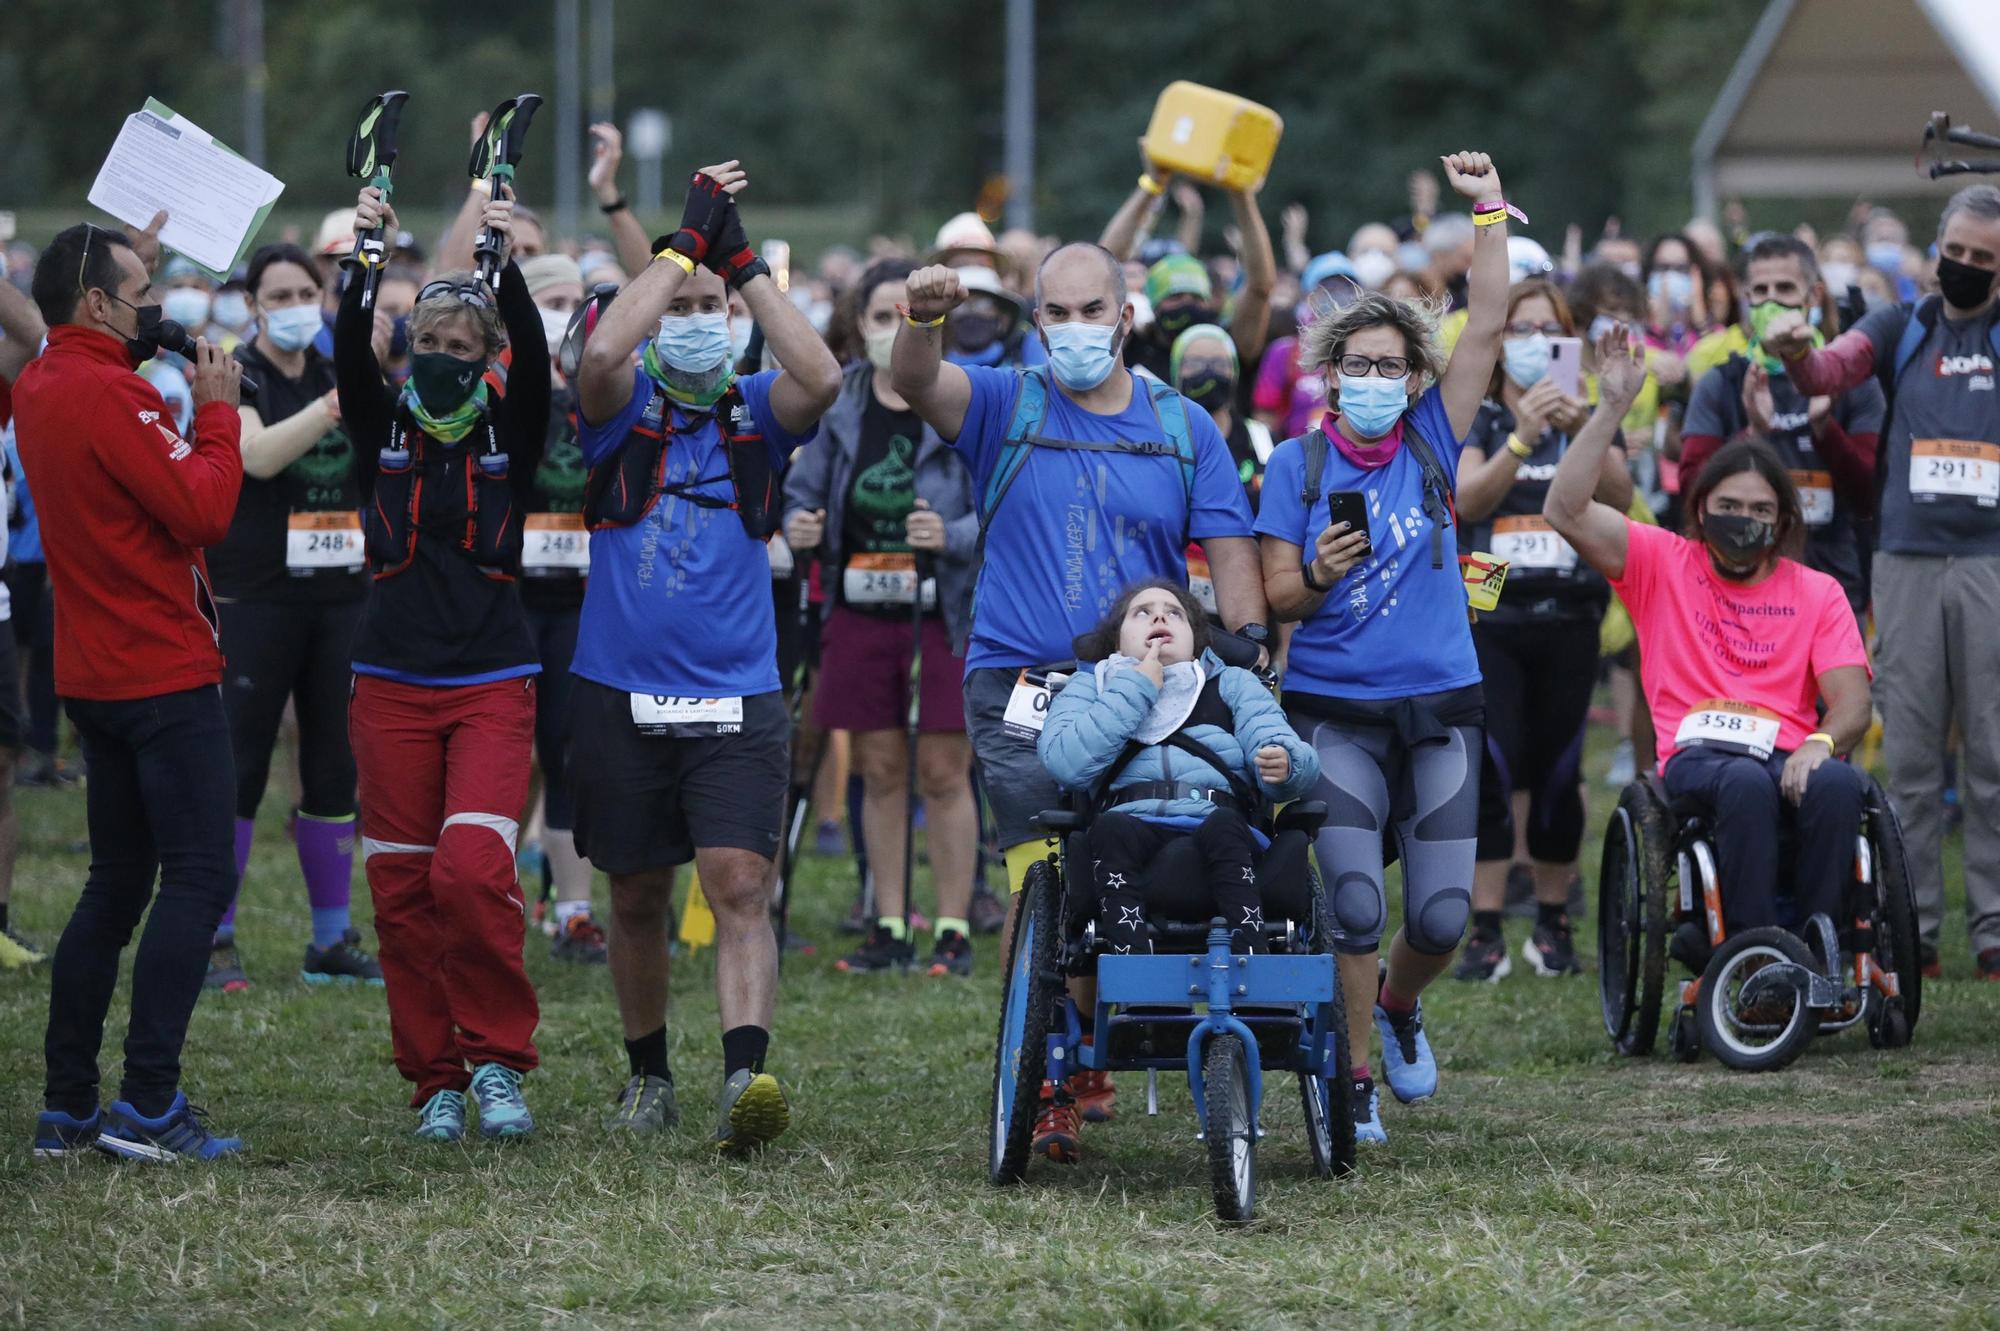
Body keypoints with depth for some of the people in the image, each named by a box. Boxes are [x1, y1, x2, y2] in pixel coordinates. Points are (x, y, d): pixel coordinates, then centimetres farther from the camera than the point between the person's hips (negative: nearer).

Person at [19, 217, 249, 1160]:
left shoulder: (40, 388, 9)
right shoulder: (107, 394, -18)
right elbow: (202, 510, -20)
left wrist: (135, 260, 27)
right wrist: (217, 412, -7)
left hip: (95, 675, 9)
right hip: (164, 674, -9)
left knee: (117, 882, 14)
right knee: (199, 878, -7)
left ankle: (66, 1107, 14)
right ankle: (148, 1106, -13)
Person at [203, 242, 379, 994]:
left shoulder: (341, 374, 11)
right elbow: (258, 453, -23)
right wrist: (336, 403, -33)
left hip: (341, 596, 5)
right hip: (256, 599, -5)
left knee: (337, 768, 7)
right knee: (238, 767, -5)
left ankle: (331, 941, 15)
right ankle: (214, 940, 0)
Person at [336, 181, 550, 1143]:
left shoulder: (509, 432, 3)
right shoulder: (382, 426, 5)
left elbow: (536, 360, -14)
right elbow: (349, 357, -11)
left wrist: (508, 264, -27)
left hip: (491, 684, -2)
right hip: (392, 687, 2)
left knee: (472, 868, -18)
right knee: (402, 887, 2)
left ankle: (496, 1055, -3)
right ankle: (435, 1077, 13)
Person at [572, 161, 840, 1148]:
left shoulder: (754, 412, 5)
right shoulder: (624, 410, 1)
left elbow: (823, 379, -16)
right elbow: (600, 354, -22)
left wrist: (742, 260, -14)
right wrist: (687, 239, -17)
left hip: (737, 700, 0)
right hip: (623, 696, 1)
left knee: (739, 886, -14)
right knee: (637, 898, 12)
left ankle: (746, 1075, -27)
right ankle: (648, 1075, 28)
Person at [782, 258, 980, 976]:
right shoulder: (838, 406, 6)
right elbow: (802, 490, 13)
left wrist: (952, 536, -26)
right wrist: (798, 527, -9)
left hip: (945, 613, -4)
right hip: (861, 613, 4)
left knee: (944, 774, -1)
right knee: (880, 773, 8)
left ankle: (955, 930, 5)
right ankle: (889, 929, 15)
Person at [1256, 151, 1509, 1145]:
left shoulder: (1431, 443, 6)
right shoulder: (1297, 465, 2)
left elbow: (1486, 326, -1)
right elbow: (1275, 599, 0)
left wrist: (1489, 210, -6)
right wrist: (1319, 574, -21)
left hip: (1439, 707, 2)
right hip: (1335, 712, -2)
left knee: (1443, 914, -1)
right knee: (1353, 904, -12)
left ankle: (1398, 1005, 31)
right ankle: (1351, 1079, 3)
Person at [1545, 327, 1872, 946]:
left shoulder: (1818, 593, 18)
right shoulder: (1664, 563, 15)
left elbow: (1852, 703, 7)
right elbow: (1565, 511, 2)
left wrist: (1821, 742, -17)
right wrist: (1611, 407, -4)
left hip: (1786, 753, 2)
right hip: (1697, 754, -2)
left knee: (1838, 784, -35)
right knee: (1746, 782, -38)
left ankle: (1817, 952, -30)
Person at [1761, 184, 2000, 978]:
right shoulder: (1902, 330, 11)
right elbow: (1831, 372, -4)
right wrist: (1796, 353, -26)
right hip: (1910, 561, 2)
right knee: (1909, 750, 3)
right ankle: (1910, 924, 7)